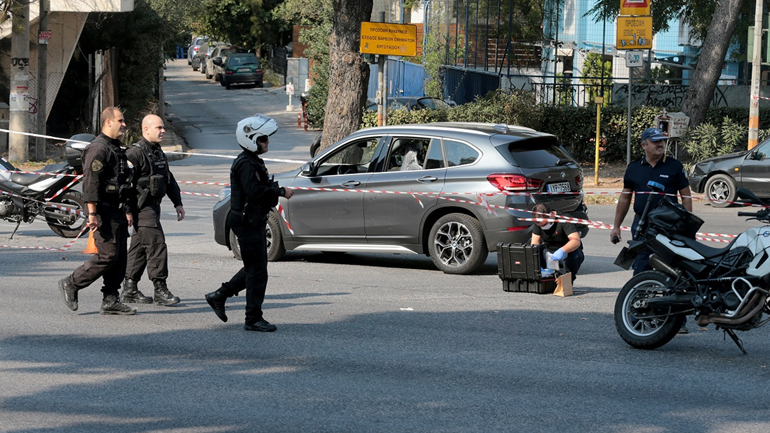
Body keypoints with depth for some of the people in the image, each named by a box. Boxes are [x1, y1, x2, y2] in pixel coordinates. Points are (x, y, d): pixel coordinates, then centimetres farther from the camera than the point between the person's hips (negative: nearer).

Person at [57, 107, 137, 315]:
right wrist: (92, 214, -25)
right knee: (108, 255, -12)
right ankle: (71, 284, 0)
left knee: (120, 258, 6)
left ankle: (111, 301, 9)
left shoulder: (116, 148, 19)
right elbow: (91, 182, -20)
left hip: (117, 212, 10)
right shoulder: (98, 149, -13)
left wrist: (127, 210, 25)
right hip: (104, 212, -10)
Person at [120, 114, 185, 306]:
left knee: (139, 247, 11)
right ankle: (160, 290, -10)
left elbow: (169, 180, 25)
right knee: (156, 244, -12)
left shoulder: (158, 153, 17)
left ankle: (129, 290, 16)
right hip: (142, 207, -10)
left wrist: (178, 203, 21)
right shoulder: (135, 153, -14)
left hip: (153, 207, 10)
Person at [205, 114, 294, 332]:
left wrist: (276, 190, 5)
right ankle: (253, 319, 0)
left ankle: (218, 296, 25)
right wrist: (280, 191, -21)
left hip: (254, 222, 11)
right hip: (248, 222, -11)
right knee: (257, 271, -6)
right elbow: (254, 192, -29)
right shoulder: (246, 164, -18)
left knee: (253, 268, 17)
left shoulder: (253, 162, 17)